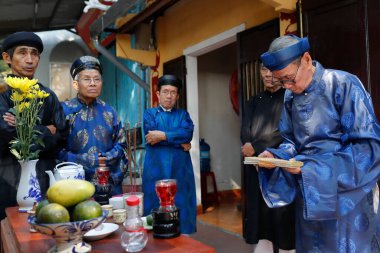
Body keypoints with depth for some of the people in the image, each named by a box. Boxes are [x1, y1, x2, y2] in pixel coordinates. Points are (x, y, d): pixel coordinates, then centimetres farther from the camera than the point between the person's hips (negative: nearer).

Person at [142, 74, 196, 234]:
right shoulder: (150, 113, 10)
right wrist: (179, 142, -8)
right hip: (156, 168, -1)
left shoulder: (183, 114, 15)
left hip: (180, 168, 2)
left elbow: (188, 133, -5)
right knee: (157, 208, 1)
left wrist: (163, 135, -14)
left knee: (181, 205, 3)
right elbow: (150, 137, -8)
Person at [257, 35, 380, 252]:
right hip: (308, 194, 6)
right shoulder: (291, 96, 4)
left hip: (346, 195, -5)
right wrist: (276, 156, -10)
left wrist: (314, 166, -22)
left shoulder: (344, 85, -15)